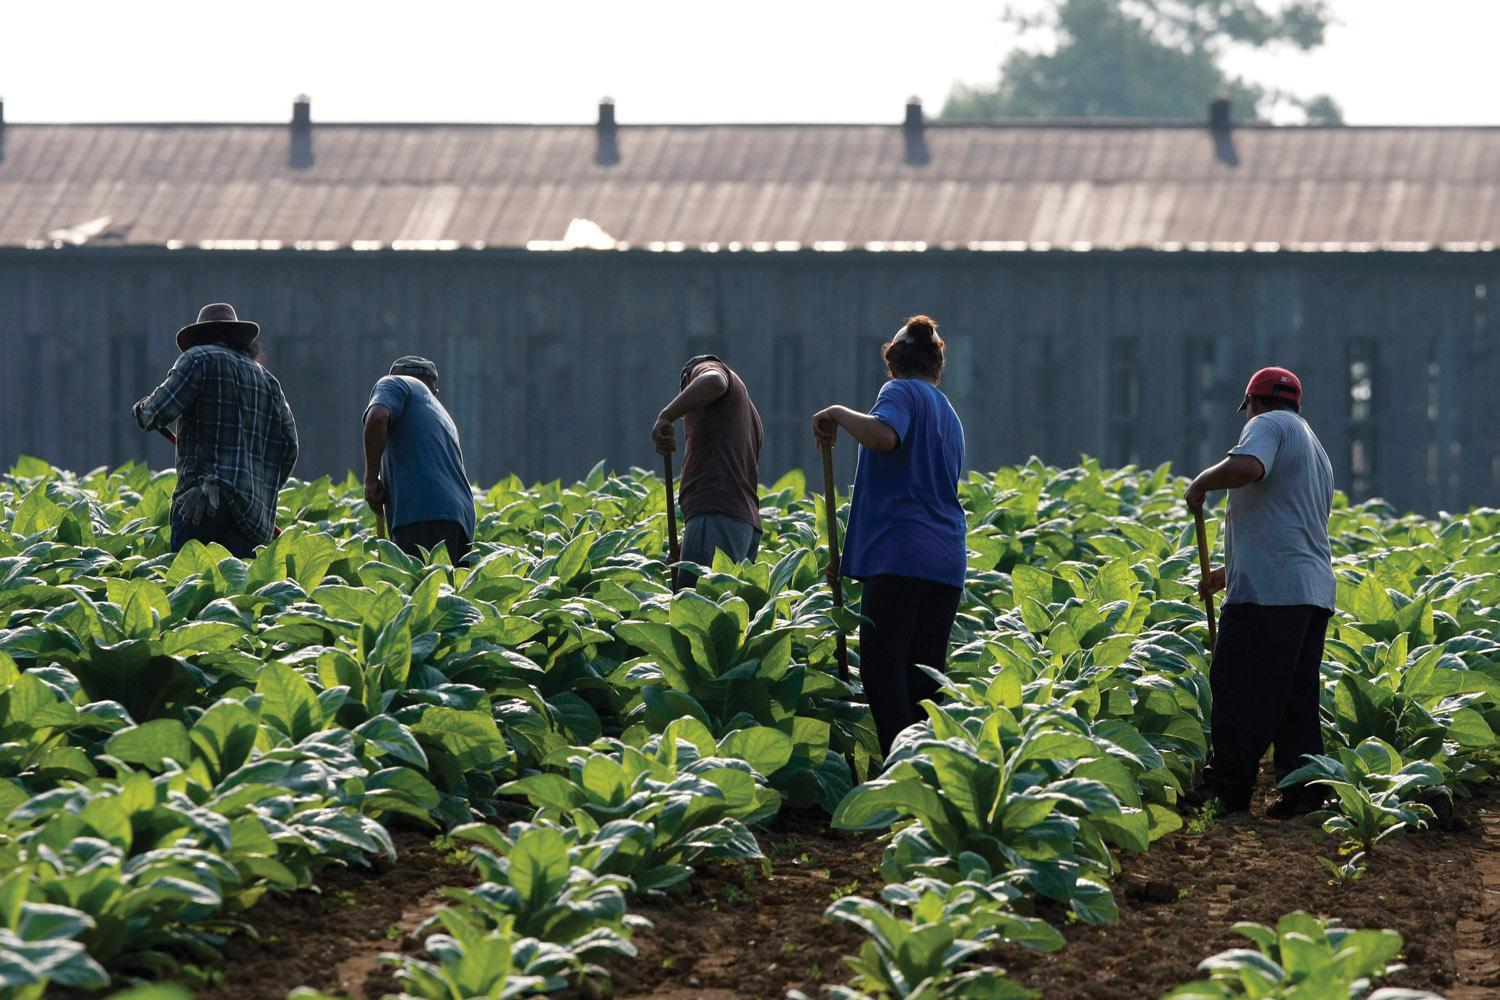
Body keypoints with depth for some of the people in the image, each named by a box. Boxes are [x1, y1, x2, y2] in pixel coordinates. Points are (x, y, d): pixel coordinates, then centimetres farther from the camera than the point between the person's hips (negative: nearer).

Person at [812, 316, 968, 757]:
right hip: (948, 559, 8)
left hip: (900, 553, -8)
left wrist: (836, 414, -8)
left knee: (882, 670, -11)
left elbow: (883, 436, -23)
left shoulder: (901, 393, -1)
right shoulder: (949, 414, 25)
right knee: (926, 676, 6)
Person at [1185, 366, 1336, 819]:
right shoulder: (1315, 449, 29)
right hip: (1314, 590, 9)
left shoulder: (1269, 425, -1)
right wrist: (1229, 572, 37)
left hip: (1268, 591, -9)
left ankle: (1227, 787, -10)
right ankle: (1304, 790, 5)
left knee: (1240, 687, -8)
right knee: (1296, 695, 9)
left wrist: (1200, 483, -6)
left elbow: (1246, 467, -24)